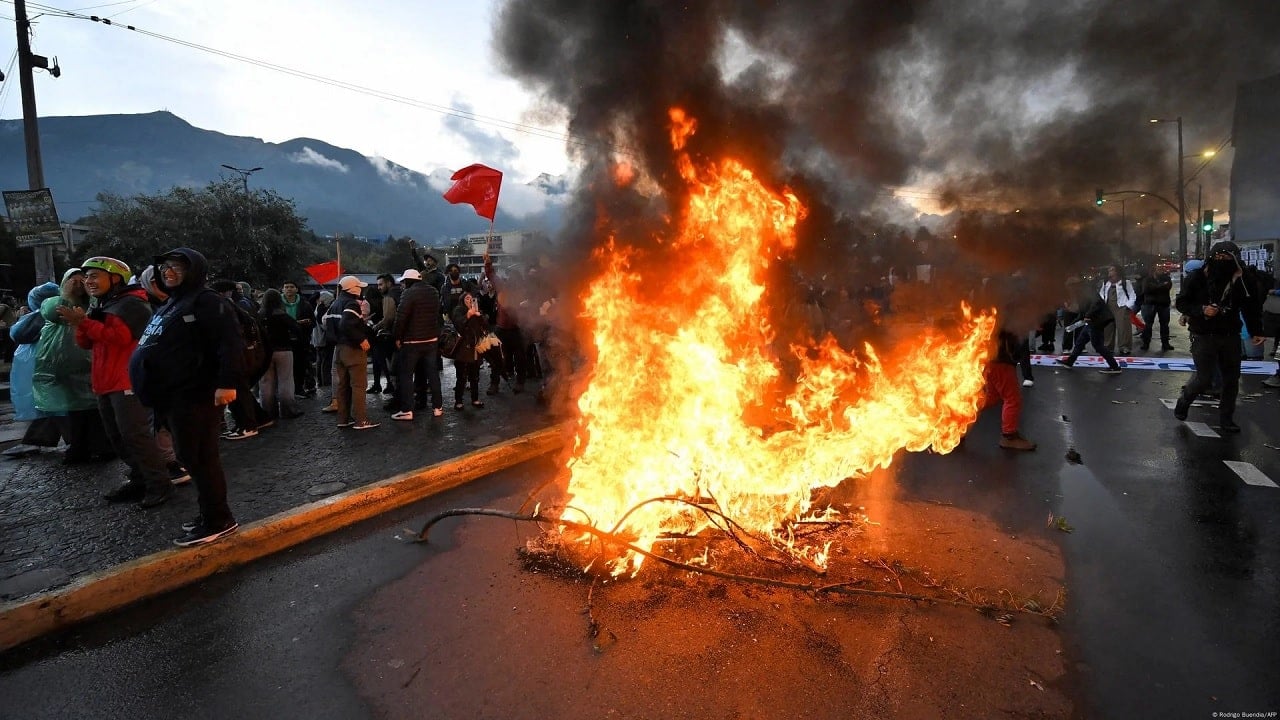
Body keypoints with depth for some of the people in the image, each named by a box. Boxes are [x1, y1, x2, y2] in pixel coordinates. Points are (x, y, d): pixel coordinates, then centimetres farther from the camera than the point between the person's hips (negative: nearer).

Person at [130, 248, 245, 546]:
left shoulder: (207, 302, -11)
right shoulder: (171, 304, 22)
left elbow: (230, 344, -23)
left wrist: (228, 382, -30)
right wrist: (157, 396, 25)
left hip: (194, 396, -11)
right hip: (173, 397, 11)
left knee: (199, 458, -7)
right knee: (191, 457, 14)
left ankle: (218, 520, 0)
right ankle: (211, 513, 24)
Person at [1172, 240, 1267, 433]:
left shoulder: (1243, 279, -8)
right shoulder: (1197, 278, -13)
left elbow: (1251, 307, 0)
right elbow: (1181, 302, -6)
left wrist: (1255, 332, -4)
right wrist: (1201, 310, -22)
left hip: (1231, 336, 4)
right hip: (1203, 336, -3)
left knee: (1231, 379, 9)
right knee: (1204, 377, -7)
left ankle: (1226, 419, 24)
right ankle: (1184, 401, 23)